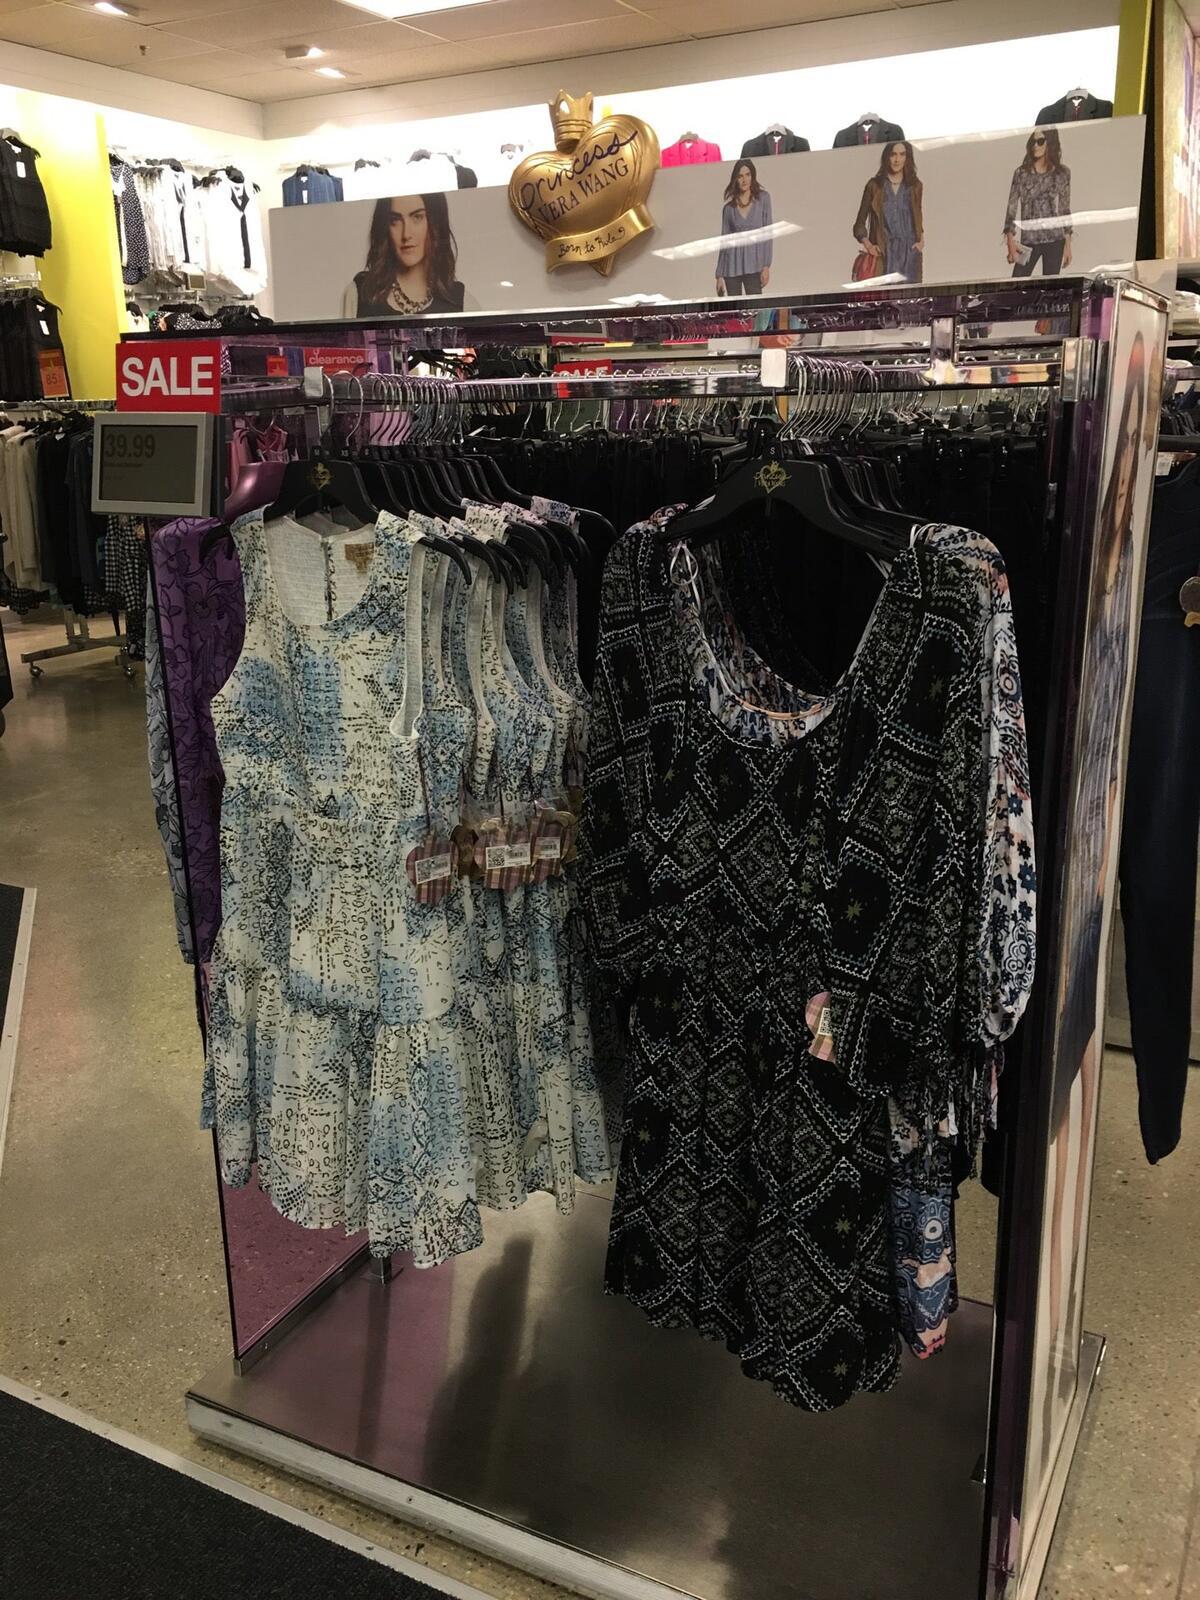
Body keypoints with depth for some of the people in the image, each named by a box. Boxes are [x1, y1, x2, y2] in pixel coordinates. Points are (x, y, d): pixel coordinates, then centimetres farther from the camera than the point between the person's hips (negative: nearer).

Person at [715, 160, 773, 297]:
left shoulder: (763, 198, 5)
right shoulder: (729, 206, 8)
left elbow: (768, 232, 1)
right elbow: (724, 239, 10)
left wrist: (766, 266, -10)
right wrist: (719, 275, 6)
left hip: (754, 264, -2)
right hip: (732, 265, 2)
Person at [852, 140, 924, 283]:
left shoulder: (915, 186, 14)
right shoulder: (874, 185, 6)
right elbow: (860, 223, 8)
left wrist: (921, 241, 5)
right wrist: (867, 244, -9)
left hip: (910, 253, 2)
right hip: (884, 252, -2)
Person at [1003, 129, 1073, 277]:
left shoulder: (1062, 173, 5)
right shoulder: (1022, 173, 1)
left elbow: (1065, 209, 10)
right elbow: (1011, 208, 0)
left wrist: (1068, 245, 8)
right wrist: (1011, 242, -10)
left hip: (1055, 241, 1)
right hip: (1028, 241, -1)